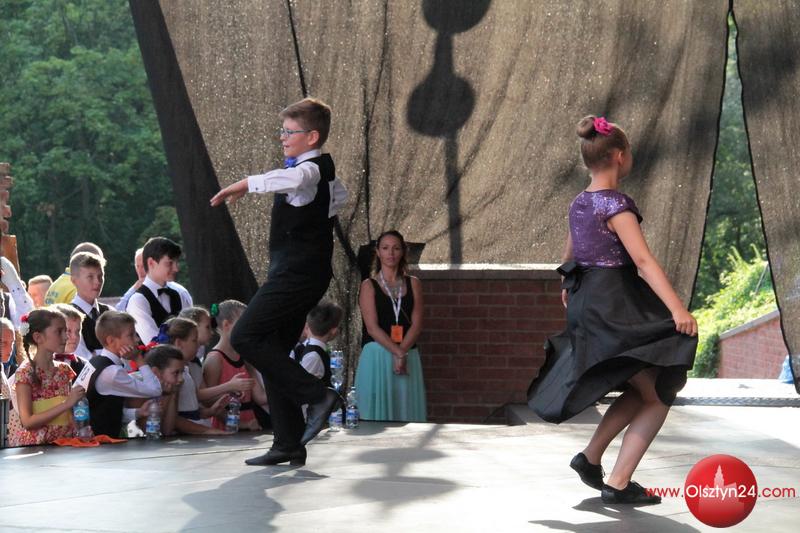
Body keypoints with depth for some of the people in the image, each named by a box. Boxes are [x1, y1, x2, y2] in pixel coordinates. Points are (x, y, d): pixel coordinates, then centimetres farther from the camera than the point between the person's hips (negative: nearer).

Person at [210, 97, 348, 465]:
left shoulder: (311, 169, -13)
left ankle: (316, 395, -14)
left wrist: (246, 184, -40)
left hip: (296, 274, -10)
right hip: (302, 273, 10)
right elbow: (339, 195, 40)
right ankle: (288, 445, 9)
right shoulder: (322, 171, 17)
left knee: (245, 338, -16)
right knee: (272, 351, 9)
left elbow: (295, 177, -39)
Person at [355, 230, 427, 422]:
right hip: (377, 356, -2)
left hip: (408, 355, 3)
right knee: (377, 411, -5)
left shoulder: (413, 284, 12)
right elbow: (372, 327, -6)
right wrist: (397, 352, -16)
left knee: (407, 412, 0)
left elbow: (417, 324, 3)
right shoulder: (369, 285, 5)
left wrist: (402, 352, -13)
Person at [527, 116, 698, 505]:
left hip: (586, 305, 9)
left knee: (642, 389, 22)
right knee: (658, 395, -1)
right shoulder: (616, 206, -16)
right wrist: (677, 309, -36)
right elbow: (643, 260, -27)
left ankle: (590, 458, 21)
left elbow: (570, 253, 29)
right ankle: (618, 484, -5)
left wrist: (569, 287, 50)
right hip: (614, 306, -9)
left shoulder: (578, 205, 11)